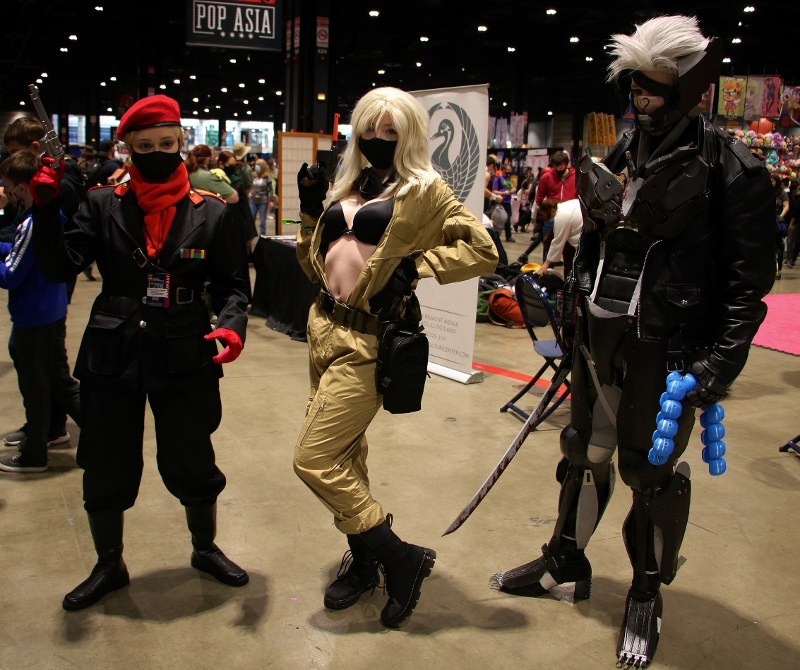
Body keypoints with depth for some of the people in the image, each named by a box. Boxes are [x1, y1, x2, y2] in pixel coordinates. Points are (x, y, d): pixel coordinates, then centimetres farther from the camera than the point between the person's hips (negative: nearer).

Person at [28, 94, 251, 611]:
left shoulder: (210, 212, -2)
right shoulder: (104, 205, 0)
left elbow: (230, 284, 2)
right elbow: (60, 266, -8)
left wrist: (231, 325, -17)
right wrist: (45, 209, -21)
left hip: (184, 357, -1)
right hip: (112, 356, 1)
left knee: (191, 462, 12)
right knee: (106, 466, 12)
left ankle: (205, 549, 40)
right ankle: (109, 566, 36)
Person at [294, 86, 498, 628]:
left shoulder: (423, 190, -5)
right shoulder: (347, 185, 14)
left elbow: (483, 251, -9)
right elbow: (315, 263, 19)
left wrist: (414, 264, -16)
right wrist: (312, 212, 5)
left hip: (368, 341, -7)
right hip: (325, 328, 8)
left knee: (314, 459, -10)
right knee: (345, 453, 16)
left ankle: (402, 559, 6)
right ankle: (363, 562, 34)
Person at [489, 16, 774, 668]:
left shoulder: (728, 168, -10)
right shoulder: (619, 157, 8)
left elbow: (750, 276, -10)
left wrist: (721, 361, -15)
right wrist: (573, 311, 15)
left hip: (668, 346, -5)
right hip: (600, 334, 6)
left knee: (651, 468, 7)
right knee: (586, 449, 16)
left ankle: (648, 590, 29)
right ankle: (566, 560, 35)